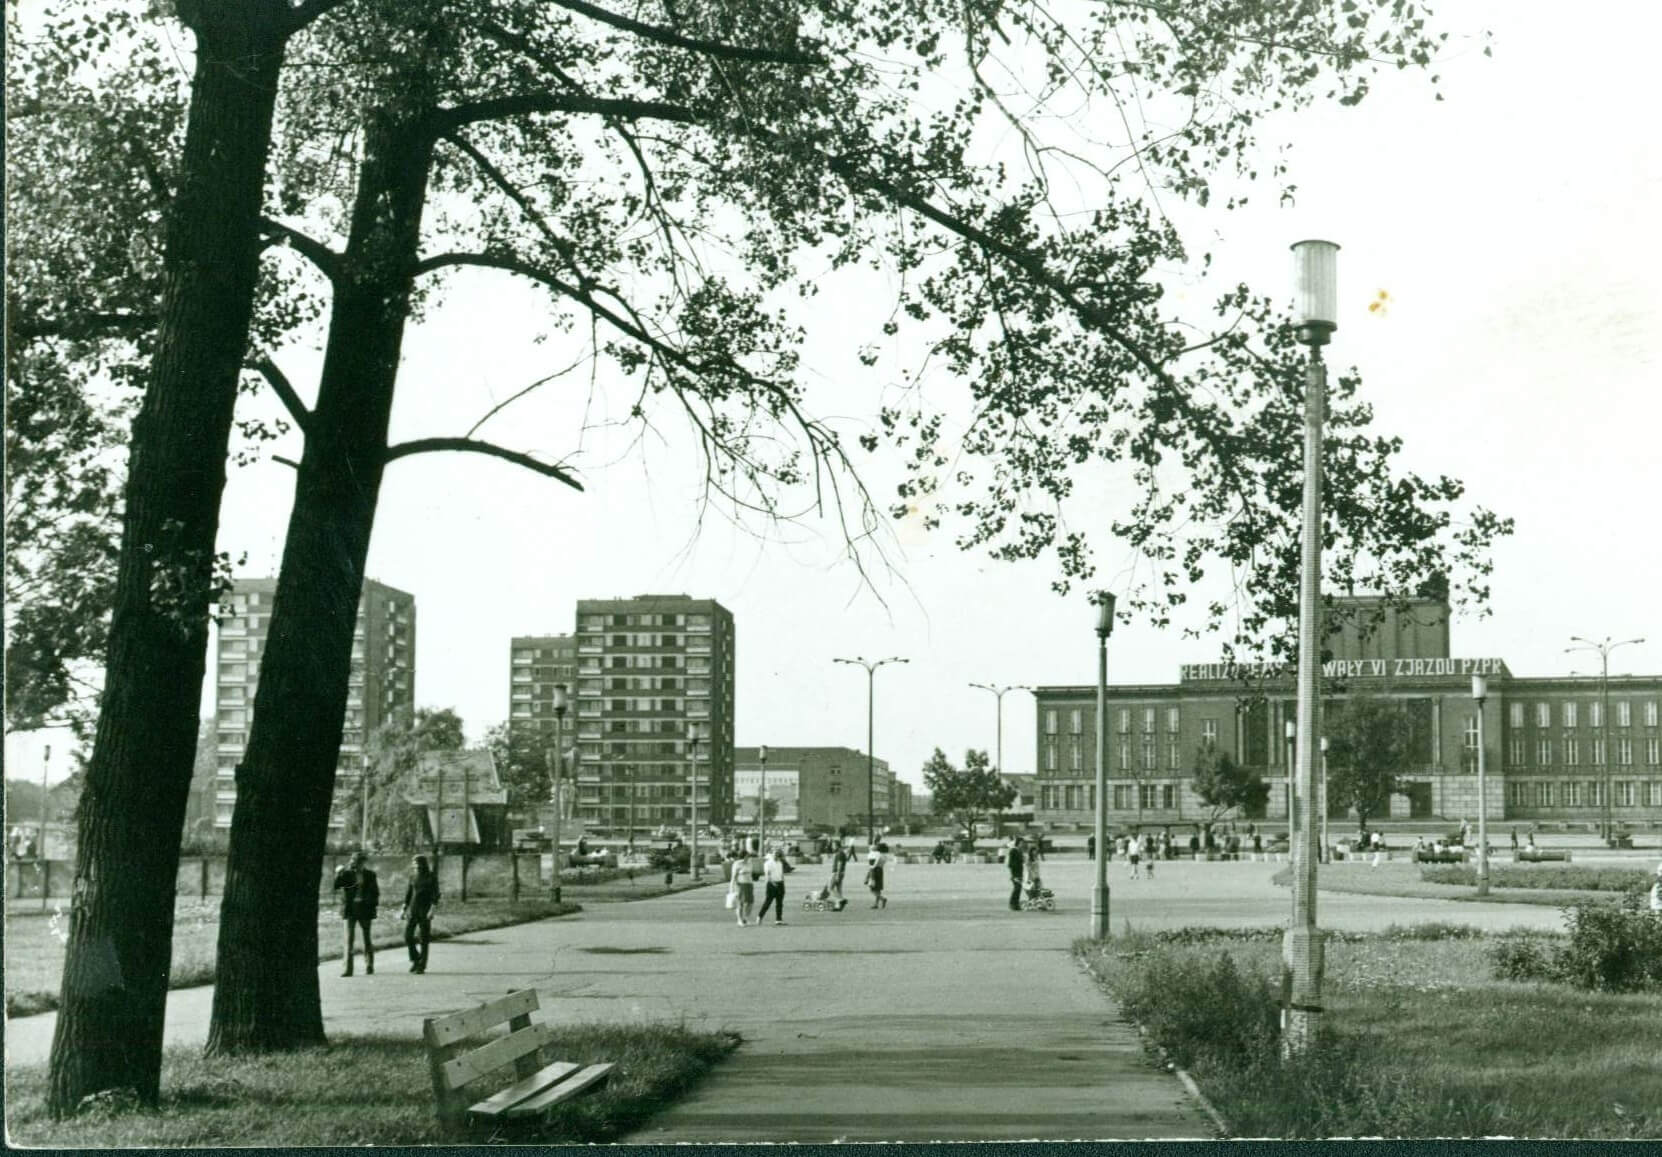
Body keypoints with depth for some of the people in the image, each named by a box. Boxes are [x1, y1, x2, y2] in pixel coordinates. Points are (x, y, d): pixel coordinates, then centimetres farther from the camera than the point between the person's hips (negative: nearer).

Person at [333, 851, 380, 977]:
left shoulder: (370, 875, 4)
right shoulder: (347, 874, 1)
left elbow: (375, 892, 10)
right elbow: (336, 886, -11)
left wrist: (374, 905, -1)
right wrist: (344, 870, -17)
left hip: (365, 909, 1)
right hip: (351, 909, -1)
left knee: (367, 939, 7)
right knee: (349, 938, -6)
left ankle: (369, 966, 18)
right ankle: (348, 968, -7)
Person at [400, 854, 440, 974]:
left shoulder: (432, 877, -5)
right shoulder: (413, 878, 9)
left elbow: (435, 895, -9)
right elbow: (408, 894, 14)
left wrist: (432, 910, -20)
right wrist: (403, 910, 9)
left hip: (425, 910, -4)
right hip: (412, 910, 5)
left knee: (423, 938, -2)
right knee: (408, 936, -4)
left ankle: (422, 965, 4)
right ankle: (415, 960, 15)